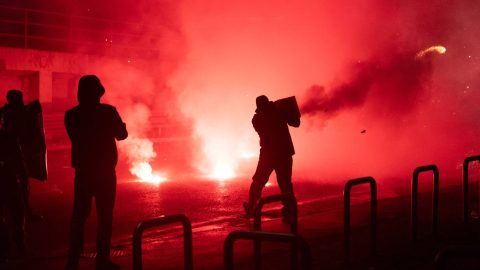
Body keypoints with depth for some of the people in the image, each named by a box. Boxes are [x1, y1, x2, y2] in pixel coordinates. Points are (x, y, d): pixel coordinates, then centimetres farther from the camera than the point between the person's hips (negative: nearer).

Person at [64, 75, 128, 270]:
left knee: (79, 215, 10)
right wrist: (120, 124, 22)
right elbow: (121, 135, 1)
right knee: (104, 215, 5)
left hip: (82, 171, 3)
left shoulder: (71, 115, -4)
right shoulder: (108, 112, -12)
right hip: (105, 171, -3)